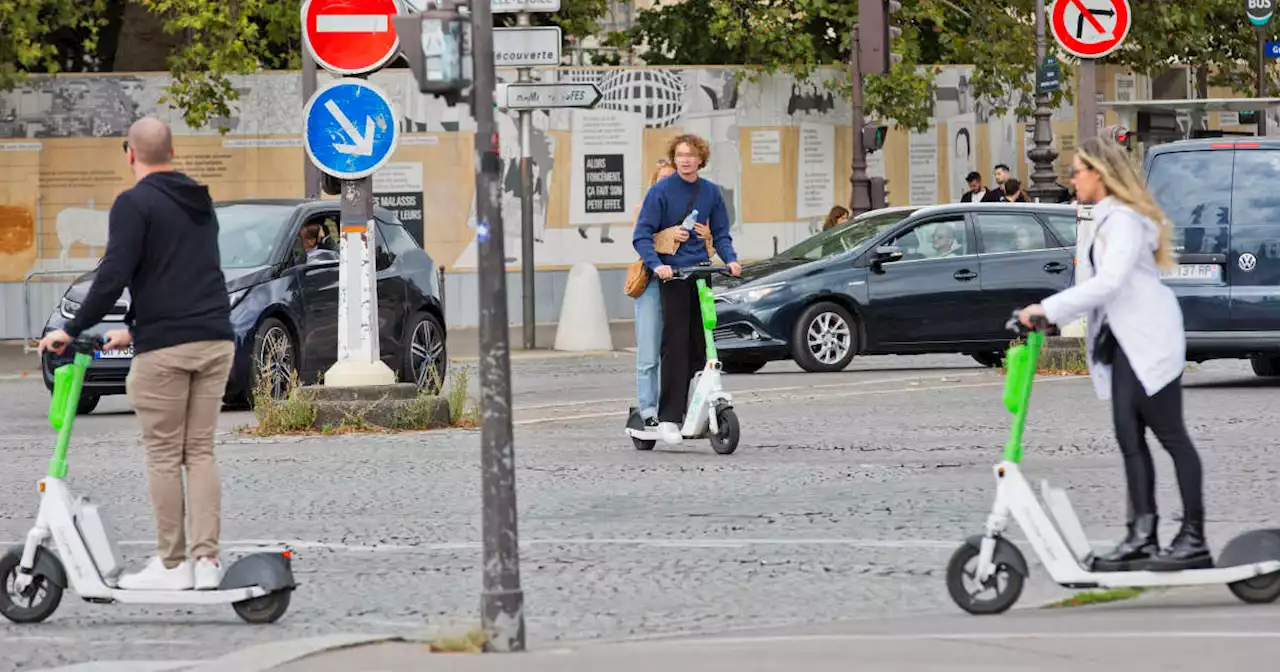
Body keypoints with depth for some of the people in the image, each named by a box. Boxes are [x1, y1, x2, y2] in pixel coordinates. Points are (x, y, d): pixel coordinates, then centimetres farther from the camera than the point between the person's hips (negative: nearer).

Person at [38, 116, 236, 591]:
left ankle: (172, 564, 2)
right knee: (200, 451, 9)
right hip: (215, 338, 6)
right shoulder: (200, 203, 18)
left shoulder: (134, 204, -6)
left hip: (165, 347, -6)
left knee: (164, 456, 0)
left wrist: (73, 330, -6)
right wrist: (134, 329, 30)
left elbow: (114, 276, -15)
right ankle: (207, 560, 3)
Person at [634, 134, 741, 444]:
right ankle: (668, 417, -14)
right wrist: (656, 265, -23)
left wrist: (730, 259, -3)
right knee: (676, 343, -12)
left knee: (700, 345, 5)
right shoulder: (661, 191, -5)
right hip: (672, 273, -5)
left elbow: (720, 234, 16)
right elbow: (642, 236, -8)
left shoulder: (711, 192, 10)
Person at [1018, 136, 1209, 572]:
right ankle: (1142, 535, 1)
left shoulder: (1124, 219, -13)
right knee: (1129, 439, 3)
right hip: (1124, 344, 10)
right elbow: (1099, 285, 18)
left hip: (1149, 340, -10)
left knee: (1170, 435, -7)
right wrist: (1053, 318, 9)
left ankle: (1194, 538, -6)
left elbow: (1108, 282, -24)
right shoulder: (1107, 220, 18)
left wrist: (1049, 309, -26)